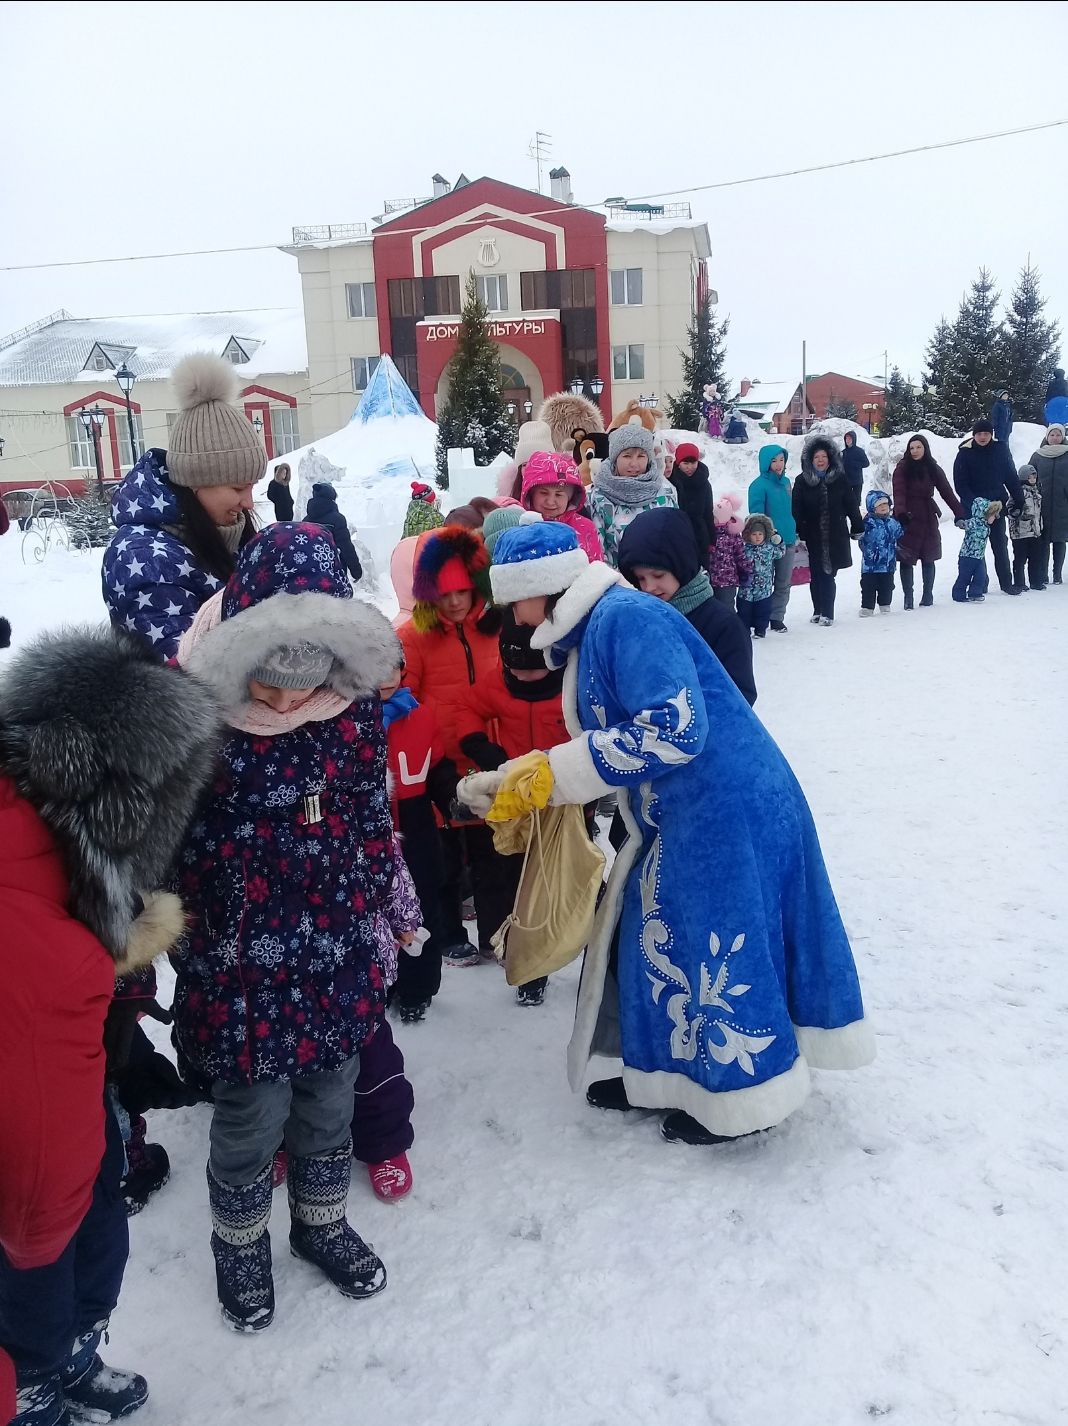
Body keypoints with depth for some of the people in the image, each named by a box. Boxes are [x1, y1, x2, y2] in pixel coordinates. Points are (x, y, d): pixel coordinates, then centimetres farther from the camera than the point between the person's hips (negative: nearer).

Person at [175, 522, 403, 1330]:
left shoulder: (353, 704, -9)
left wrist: (381, 916, 12)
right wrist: (177, 953, -3)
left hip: (339, 958, 3)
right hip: (241, 967, -3)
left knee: (330, 1104, 19)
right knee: (252, 1117, 11)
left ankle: (322, 1222, 48)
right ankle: (240, 1243, 42)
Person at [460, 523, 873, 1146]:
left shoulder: (628, 616, -20)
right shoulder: (589, 632, 12)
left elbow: (675, 729, -28)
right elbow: (605, 743, 19)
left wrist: (550, 772, -23)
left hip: (726, 812, -10)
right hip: (683, 818, 10)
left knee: (712, 947, 3)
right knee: (658, 936, 17)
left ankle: (745, 1095, 23)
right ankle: (665, 1075, 33)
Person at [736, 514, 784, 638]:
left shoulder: (770, 547, 1)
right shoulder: (745, 549, -6)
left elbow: (780, 554, 17)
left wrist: (778, 542, 5)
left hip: (764, 589, 1)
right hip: (747, 587, -1)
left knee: (763, 611, 8)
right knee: (744, 611, 8)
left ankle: (760, 630, 21)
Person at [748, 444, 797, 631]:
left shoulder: (785, 482, 10)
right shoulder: (759, 486, -11)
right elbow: (756, 517, -14)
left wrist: (795, 536, 17)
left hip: (788, 542, 6)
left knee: (783, 584, 11)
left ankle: (777, 618, 21)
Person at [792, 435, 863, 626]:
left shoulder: (840, 479, 3)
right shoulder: (802, 481, 1)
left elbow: (852, 505, 7)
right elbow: (796, 510, -2)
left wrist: (857, 529, 7)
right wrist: (797, 535, -8)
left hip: (836, 536, 0)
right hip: (813, 537, 0)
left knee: (828, 575, -3)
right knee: (816, 576, 7)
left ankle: (827, 613, 3)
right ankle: (818, 611, 20)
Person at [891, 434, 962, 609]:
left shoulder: (933, 468, 7)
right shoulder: (903, 467, -3)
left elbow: (947, 492, 4)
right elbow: (899, 492, -15)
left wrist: (959, 514, -4)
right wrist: (900, 512, -32)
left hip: (928, 519, 3)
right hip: (908, 519, -3)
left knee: (928, 558, 8)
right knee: (907, 559, -5)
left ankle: (927, 595, 17)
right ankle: (908, 597, 1)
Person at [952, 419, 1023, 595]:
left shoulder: (1000, 450, 1)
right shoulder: (965, 453, -6)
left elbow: (1011, 477, 6)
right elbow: (960, 484, -9)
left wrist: (1018, 500, 2)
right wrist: (975, 504, -18)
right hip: (972, 507, -2)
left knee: (1000, 544, 6)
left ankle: (1006, 583, 12)